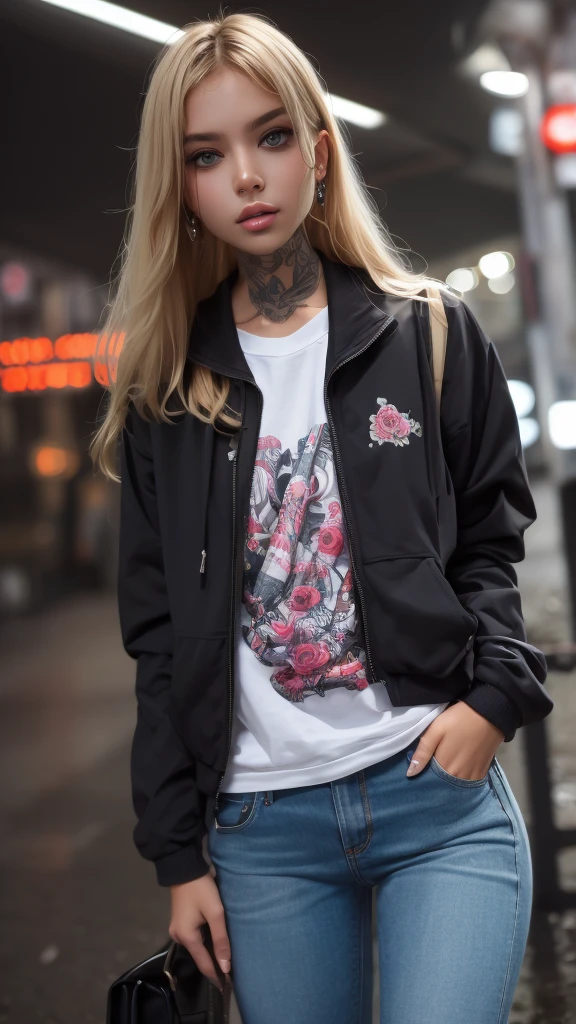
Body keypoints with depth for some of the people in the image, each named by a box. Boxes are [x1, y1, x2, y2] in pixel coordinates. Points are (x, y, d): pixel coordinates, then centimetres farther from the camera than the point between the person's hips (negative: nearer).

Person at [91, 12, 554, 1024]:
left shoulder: (429, 333, 3)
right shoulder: (167, 384, 6)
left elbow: (492, 542, 9)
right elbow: (160, 636, 7)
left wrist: (493, 694, -10)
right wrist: (178, 853, 6)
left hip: (436, 795, -1)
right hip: (259, 826, 2)